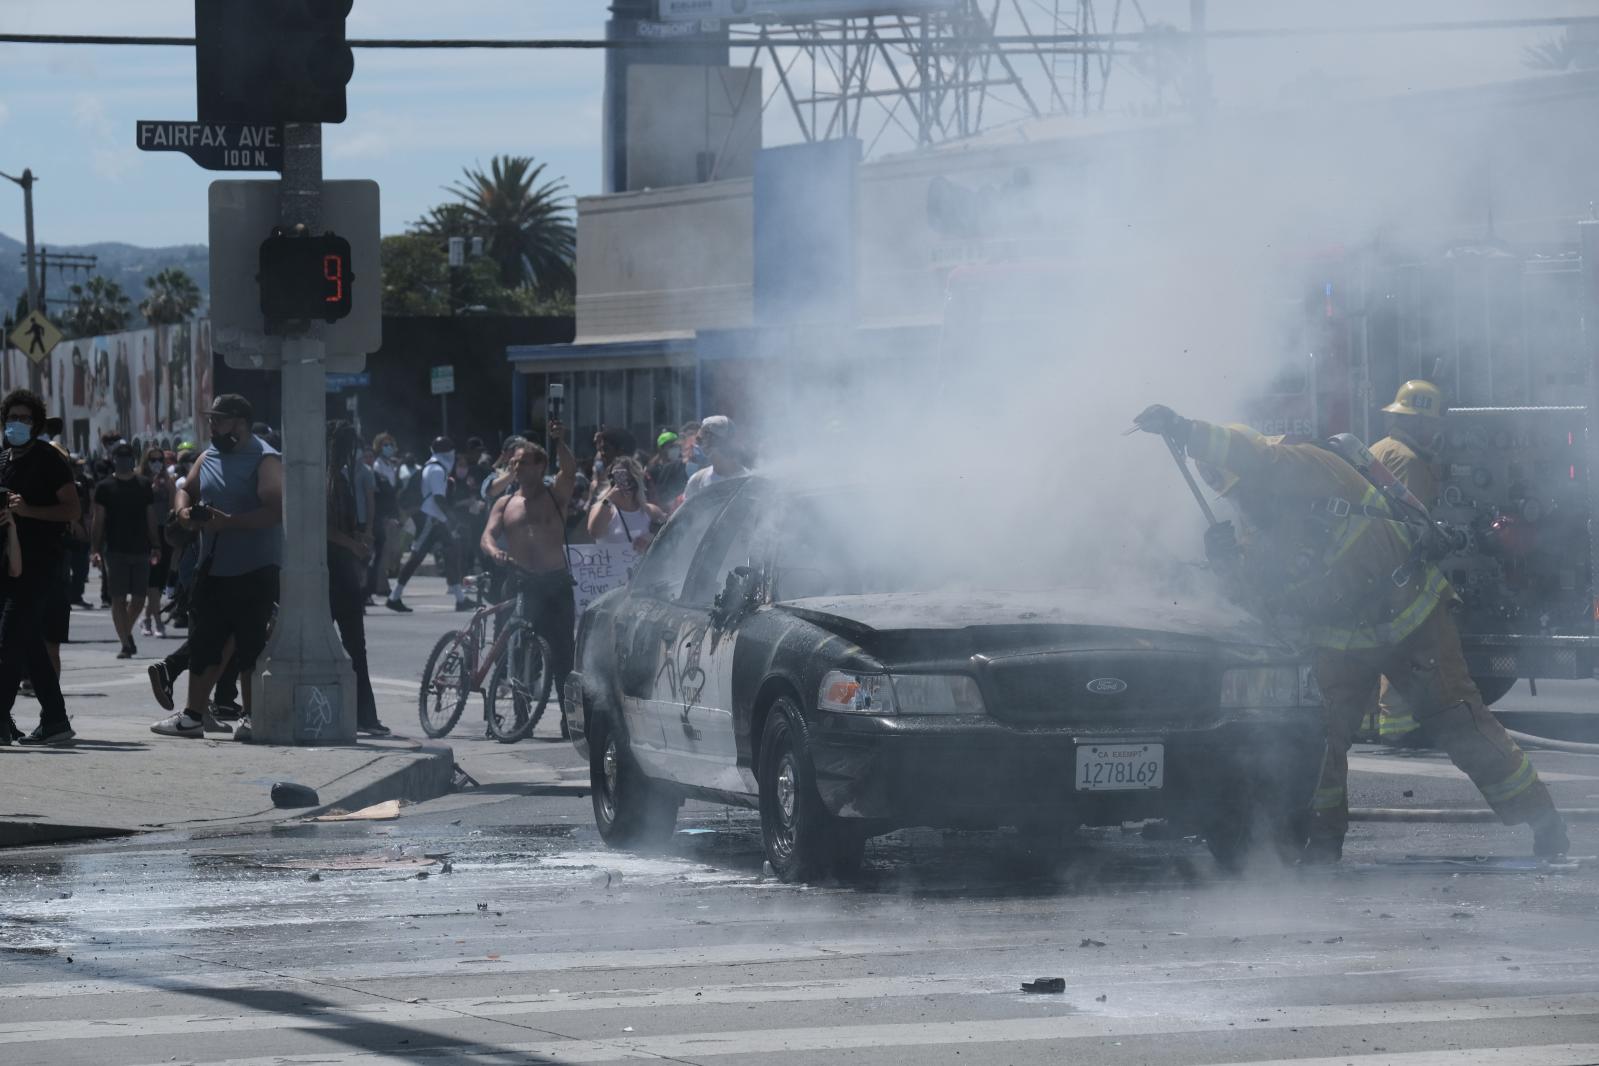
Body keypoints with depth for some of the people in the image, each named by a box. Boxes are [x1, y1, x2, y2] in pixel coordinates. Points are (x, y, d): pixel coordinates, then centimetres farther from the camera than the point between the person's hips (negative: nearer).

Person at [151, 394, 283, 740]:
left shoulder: (264, 460, -12)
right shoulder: (209, 456, 13)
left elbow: (275, 510, -21)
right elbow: (186, 489, 21)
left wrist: (228, 522, -26)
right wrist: (184, 510, -2)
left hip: (254, 571, -8)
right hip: (213, 568, 8)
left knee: (249, 646, -3)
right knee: (204, 642, 10)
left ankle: (251, 718, 6)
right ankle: (194, 714, 17)